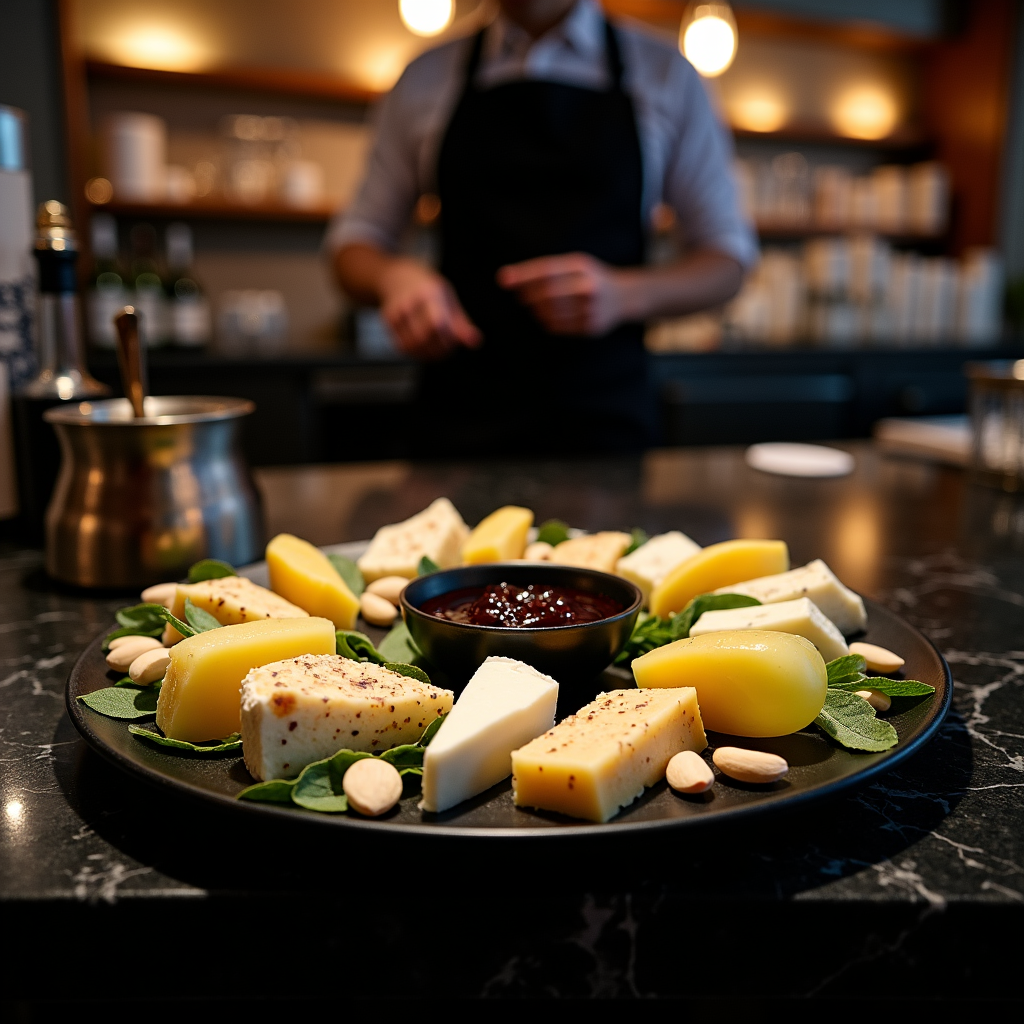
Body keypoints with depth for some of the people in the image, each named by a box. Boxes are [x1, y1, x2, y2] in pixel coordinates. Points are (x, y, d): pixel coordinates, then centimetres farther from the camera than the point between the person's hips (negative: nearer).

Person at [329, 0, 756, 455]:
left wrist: (623, 294, -16)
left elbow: (729, 259, 4)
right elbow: (356, 239, 11)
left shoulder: (665, 75, 3)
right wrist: (394, 275, -13)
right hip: (461, 414, 1)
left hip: (606, 418, 0)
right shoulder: (426, 78, 7)